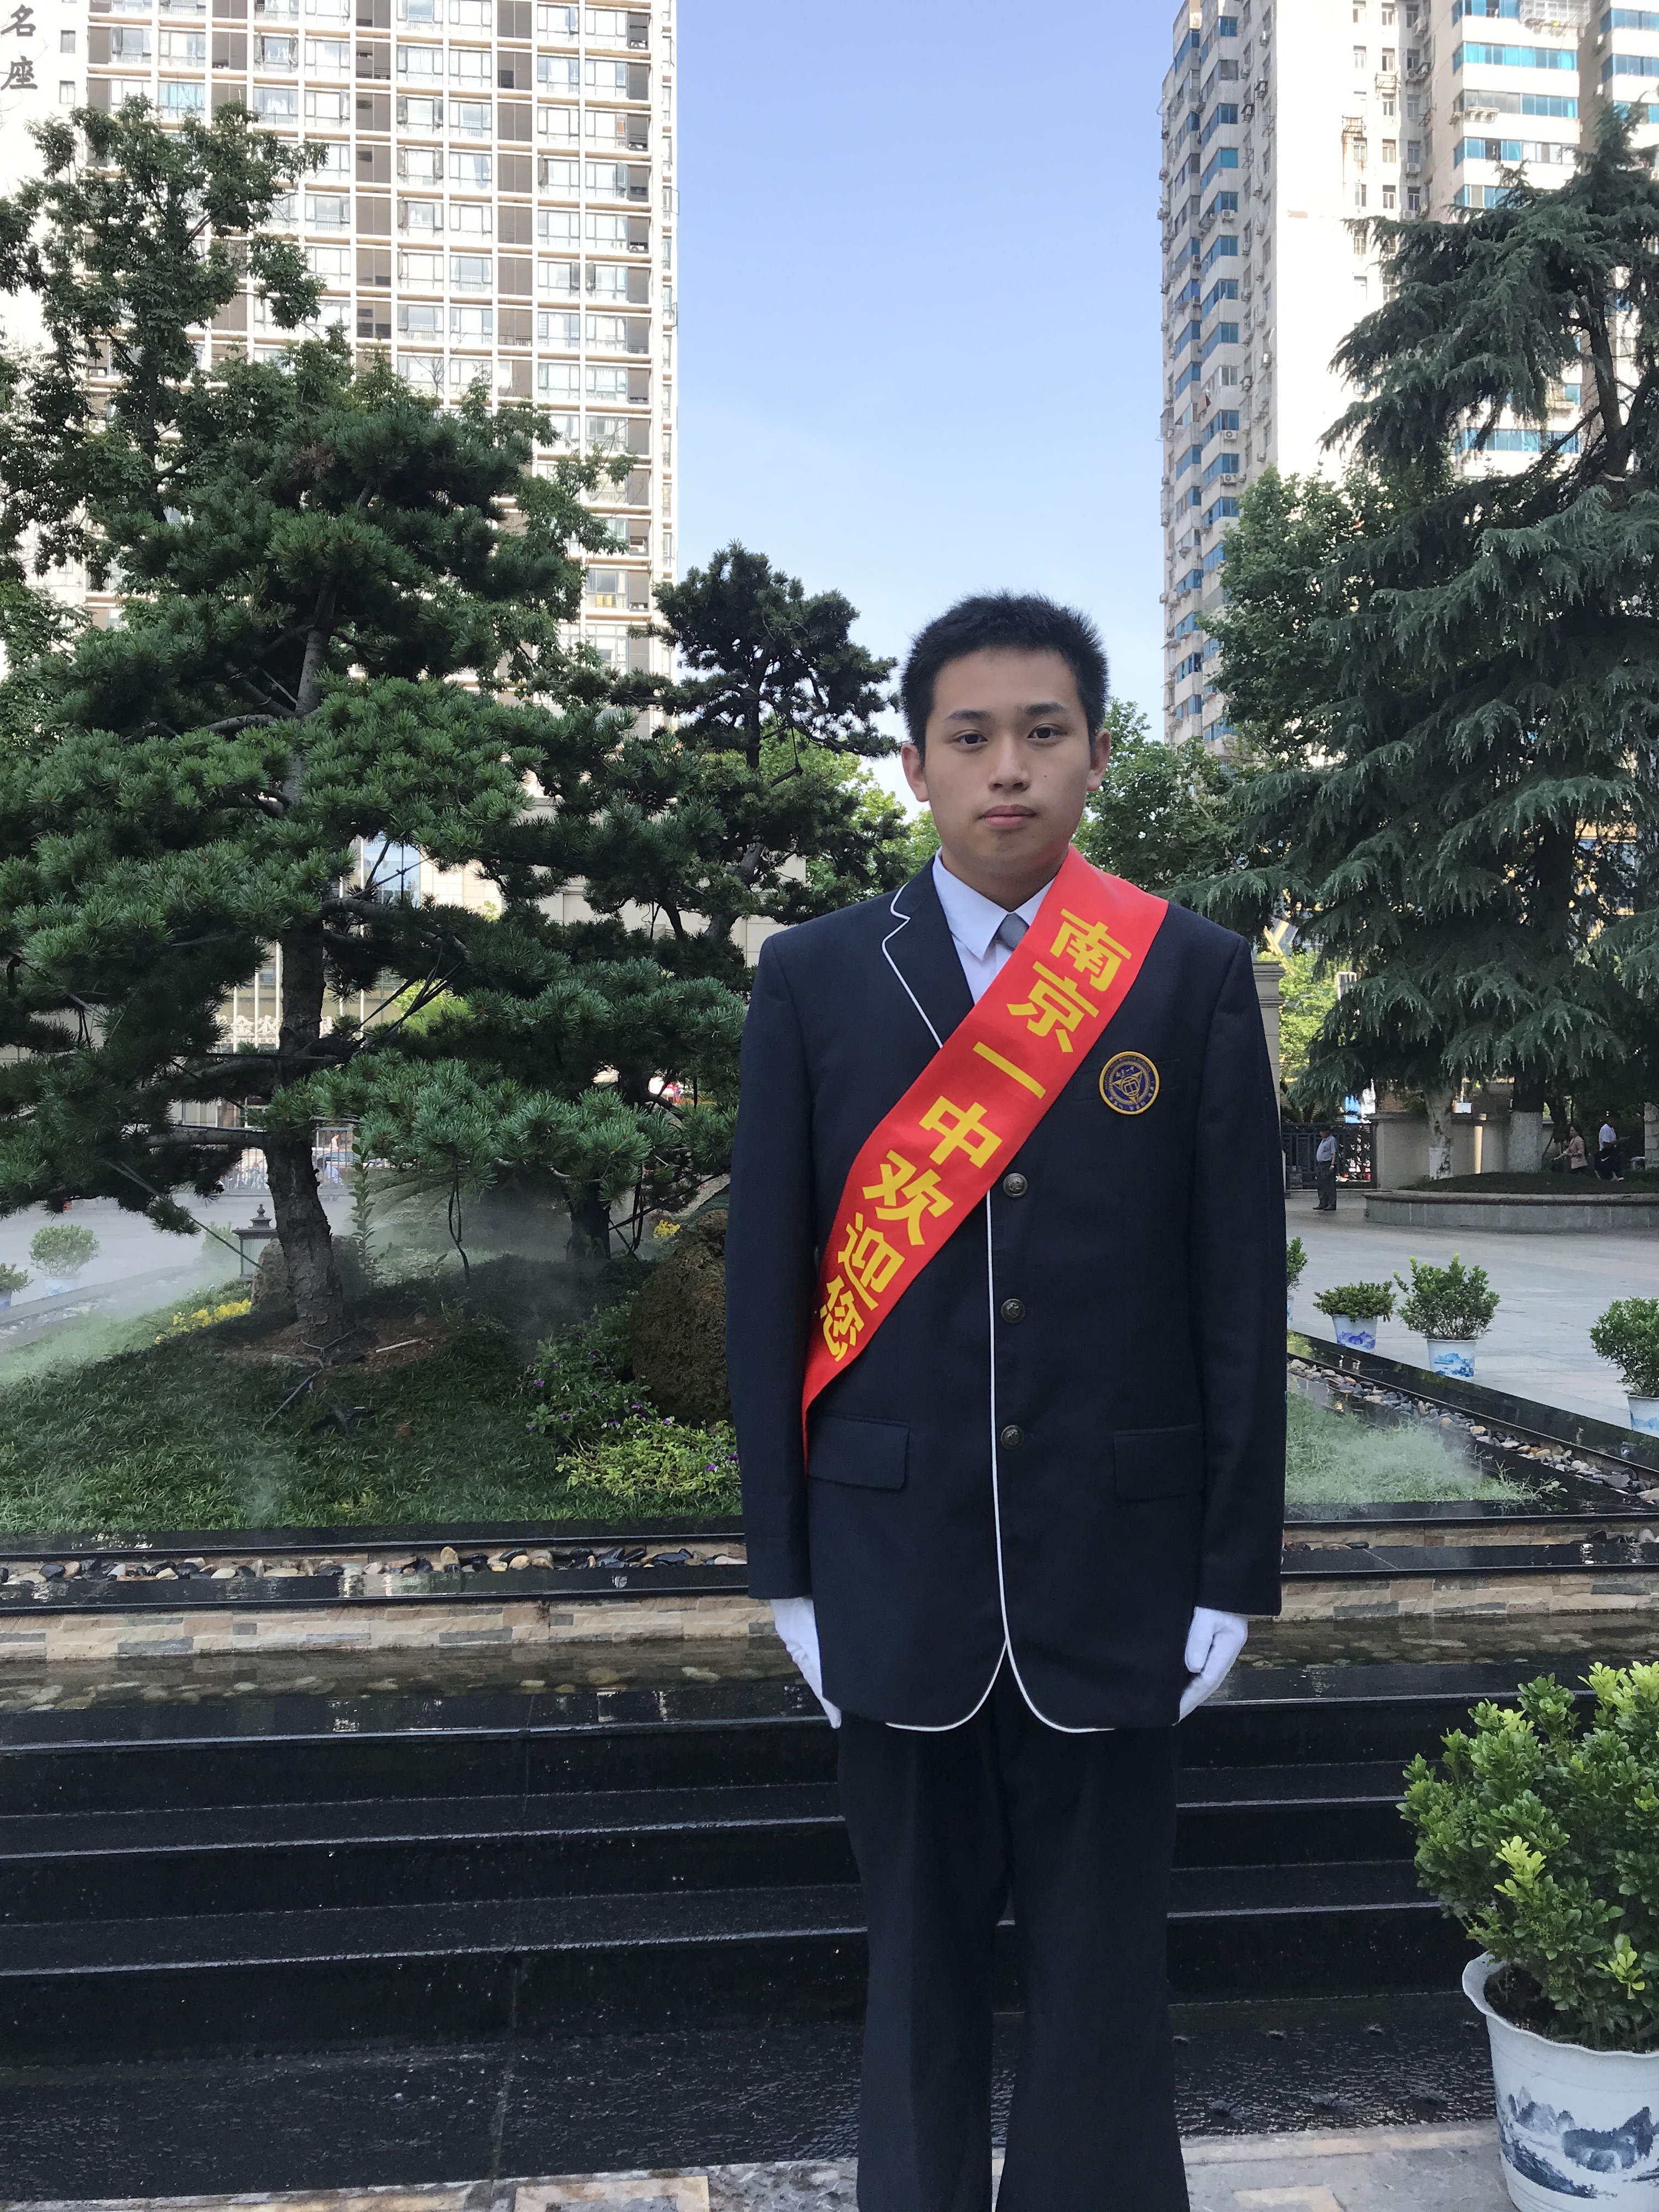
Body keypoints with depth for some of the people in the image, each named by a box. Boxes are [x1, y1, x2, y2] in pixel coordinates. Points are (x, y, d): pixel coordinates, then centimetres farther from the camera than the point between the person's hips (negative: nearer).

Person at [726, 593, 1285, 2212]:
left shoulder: (1195, 977, -1)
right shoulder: (813, 978, 0)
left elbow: (1240, 1287, -1)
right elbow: (766, 1283, 1)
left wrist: (1233, 1572, -1)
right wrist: (785, 1564, 1)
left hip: (1118, 1555, 0)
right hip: (893, 1555, 1)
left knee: (1101, 1960, 12)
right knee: (919, 1953, 15)